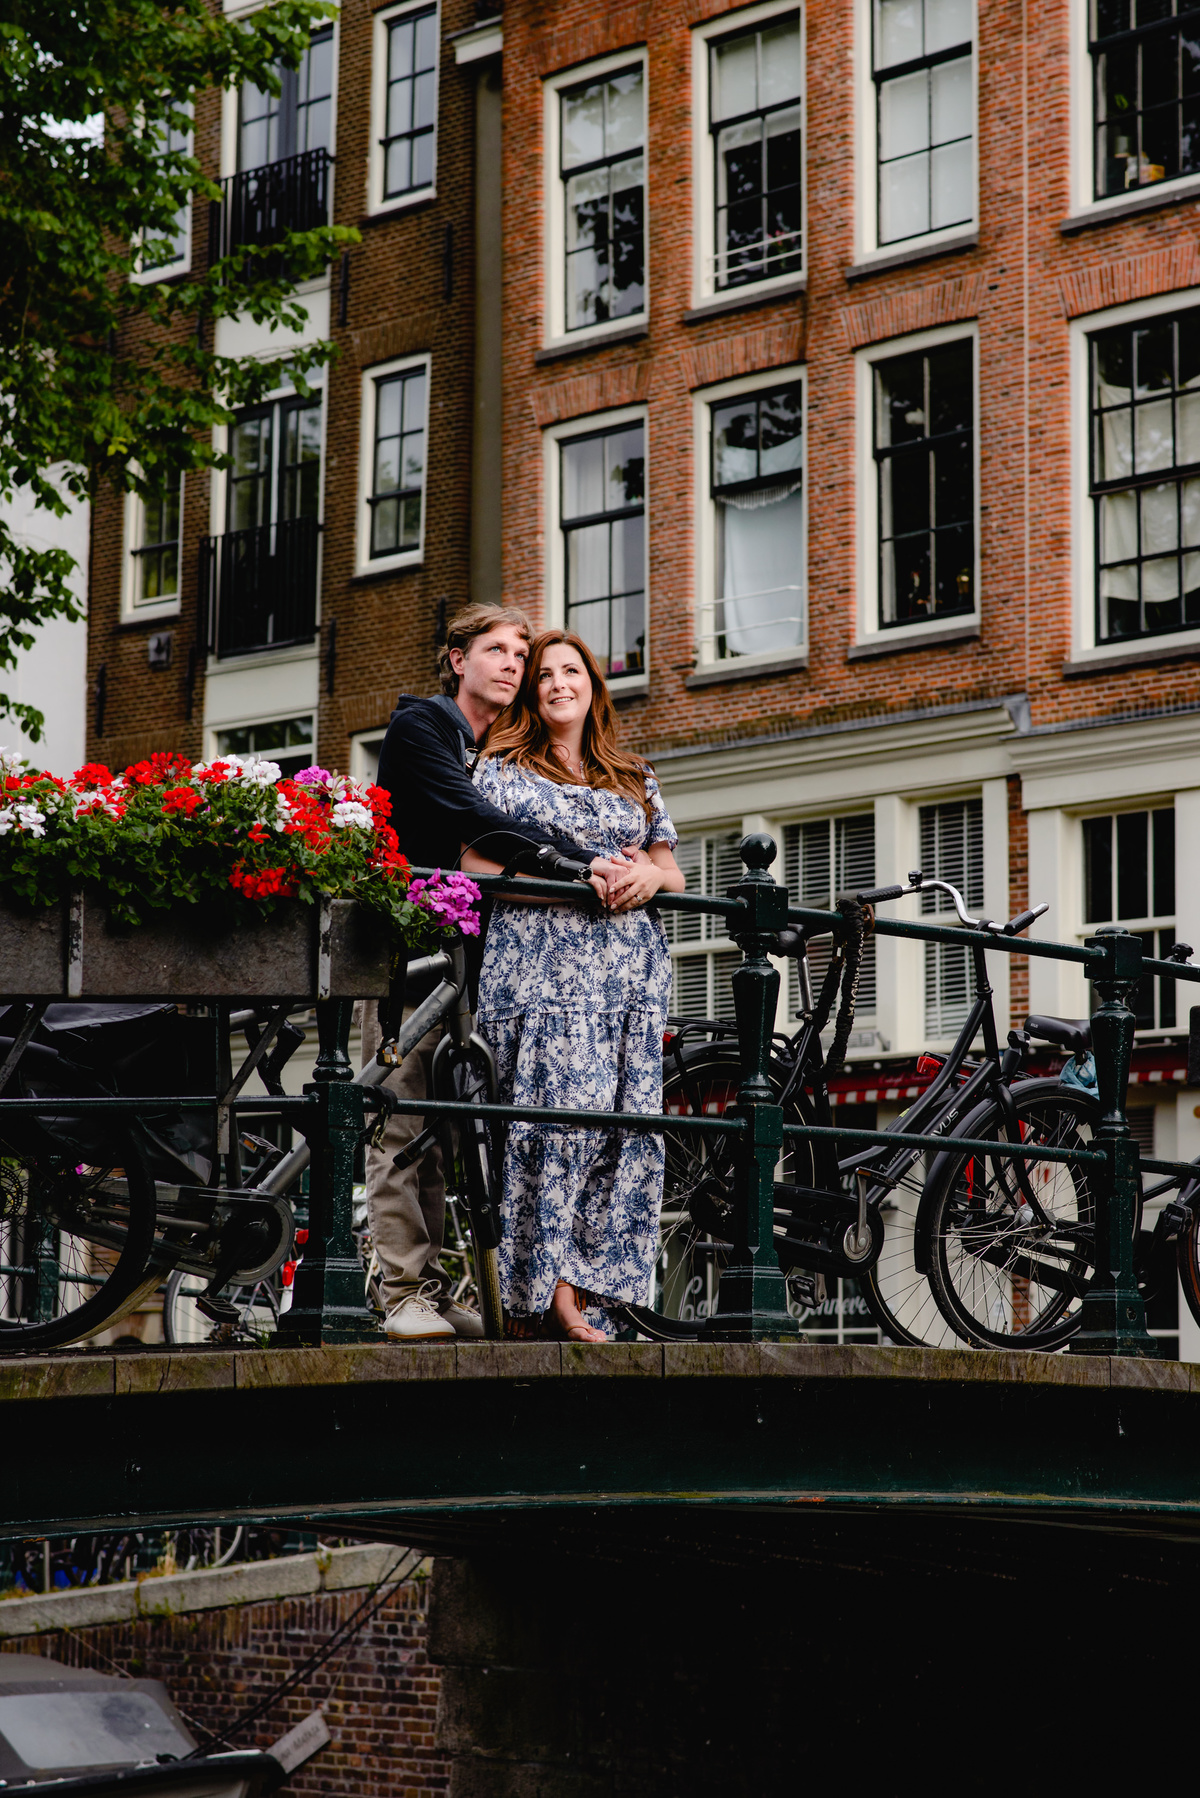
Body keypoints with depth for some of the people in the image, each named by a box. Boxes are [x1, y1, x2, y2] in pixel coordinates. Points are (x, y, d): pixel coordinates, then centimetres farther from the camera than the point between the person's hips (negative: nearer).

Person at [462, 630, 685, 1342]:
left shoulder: (636, 778, 23)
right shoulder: (503, 769, 10)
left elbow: (674, 874, 24)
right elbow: (476, 867, -1)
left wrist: (647, 874, -1)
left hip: (630, 970, 4)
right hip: (541, 962, -4)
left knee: (628, 1124, -6)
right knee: (563, 1111, -19)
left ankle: (590, 1295, -5)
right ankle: (551, 1291, -18)